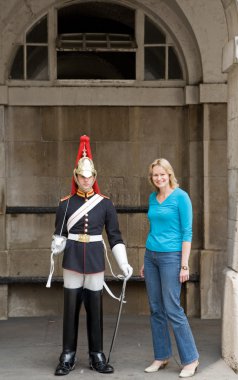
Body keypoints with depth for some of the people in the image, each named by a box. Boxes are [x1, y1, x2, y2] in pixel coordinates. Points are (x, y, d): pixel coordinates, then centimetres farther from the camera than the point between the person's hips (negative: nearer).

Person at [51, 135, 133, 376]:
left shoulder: (105, 204, 2)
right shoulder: (65, 204, 2)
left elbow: (115, 236, 3)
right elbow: (59, 234, 6)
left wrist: (123, 263, -4)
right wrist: (56, 245, -16)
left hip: (95, 260, 0)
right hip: (72, 260, 0)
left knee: (95, 307, 6)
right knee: (71, 307, 3)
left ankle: (96, 356, 17)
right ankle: (68, 356, 13)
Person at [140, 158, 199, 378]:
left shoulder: (180, 197, -8)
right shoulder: (152, 198, 11)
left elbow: (187, 232, -10)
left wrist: (184, 265, -14)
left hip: (171, 257, -7)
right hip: (151, 256, 7)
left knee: (172, 310, -7)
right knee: (156, 310, 9)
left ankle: (190, 359, 5)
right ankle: (161, 357, 18)